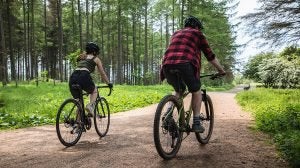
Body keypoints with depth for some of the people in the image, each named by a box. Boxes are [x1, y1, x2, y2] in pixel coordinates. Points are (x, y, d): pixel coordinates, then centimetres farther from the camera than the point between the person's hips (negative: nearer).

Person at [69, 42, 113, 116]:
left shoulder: (81, 57, 32)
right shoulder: (96, 59, 19)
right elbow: (102, 74, 23)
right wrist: (109, 83, 34)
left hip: (73, 76, 5)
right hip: (84, 76, -4)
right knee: (94, 91, 24)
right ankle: (90, 105, -2)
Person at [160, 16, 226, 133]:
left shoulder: (176, 34, 34)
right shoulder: (197, 34, 20)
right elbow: (210, 55, 21)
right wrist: (221, 70, 31)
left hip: (167, 64, 5)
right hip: (185, 64, -5)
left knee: (178, 90, 29)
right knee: (196, 91, 17)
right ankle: (196, 123, 10)